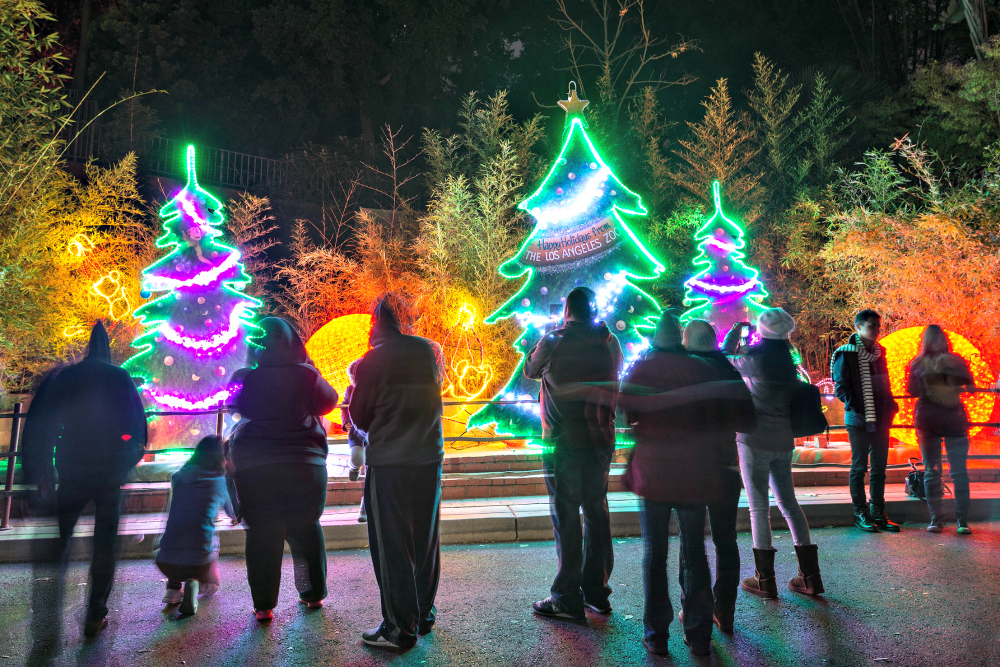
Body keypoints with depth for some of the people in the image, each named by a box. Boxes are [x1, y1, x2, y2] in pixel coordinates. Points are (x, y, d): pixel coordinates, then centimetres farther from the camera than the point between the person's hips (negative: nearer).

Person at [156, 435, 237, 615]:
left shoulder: (178, 477, 9)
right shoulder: (221, 482, 2)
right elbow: (234, 514, 22)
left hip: (165, 562, 3)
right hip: (199, 562, -3)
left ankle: (173, 585, 18)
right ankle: (194, 583, -1)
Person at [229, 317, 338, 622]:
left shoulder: (243, 377, -3)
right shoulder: (306, 374, -6)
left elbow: (234, 406, 16)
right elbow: (329, 401, 10)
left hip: (253, 464, 0)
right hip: (303, 461, 0)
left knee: (261, 532, 8)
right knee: (306, 527, 15)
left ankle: (263, 605, 11)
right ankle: (314, 593, 24)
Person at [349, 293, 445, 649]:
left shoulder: (372, 361, -9)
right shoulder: (429, 351, 3)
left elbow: (360, 418, -1)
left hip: (388, 463, -5)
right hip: (429, 457, 5)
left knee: (391, 544, 5)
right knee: (425, 540, 16)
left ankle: (400, 627, 12)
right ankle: (424, 614, 29)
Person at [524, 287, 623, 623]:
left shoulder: (553, 342, -9)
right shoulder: (610, 343, 3)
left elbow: (530, 369, 8)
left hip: (563, 443, -5)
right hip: (601, 441, 5)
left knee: (566, 516, 2)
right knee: (596, 511, 15)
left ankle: (568, 599, 9)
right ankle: (597, 591, 26)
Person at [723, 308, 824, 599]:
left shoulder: (755, 360, -13)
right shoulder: (788, 364, 5)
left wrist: (734, 333, 15)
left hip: (755, 441, -6)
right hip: (783, 442, 6)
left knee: (759, 507, 1)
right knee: (788, 502, 16)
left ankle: (765, 580, 9)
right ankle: (810, 577, 21)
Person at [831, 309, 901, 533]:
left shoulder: (879, 352, 12)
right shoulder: (846, 354, -7)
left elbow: (884, 384, 20)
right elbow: (840, 387, -9)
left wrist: (890, 406, 6)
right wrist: (856, 407, -19)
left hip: (880, 419, 6)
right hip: (859, 420, -6)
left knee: (879, 466, 10)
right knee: (859, 467, 3)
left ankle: (878, 513, 20)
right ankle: (860, 513, 12)